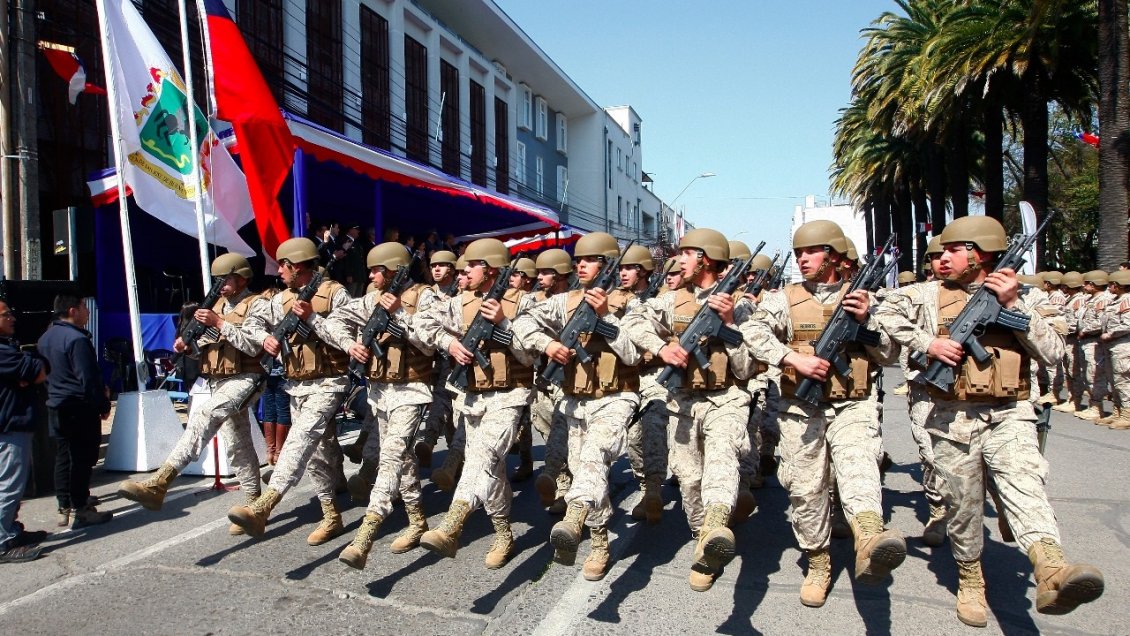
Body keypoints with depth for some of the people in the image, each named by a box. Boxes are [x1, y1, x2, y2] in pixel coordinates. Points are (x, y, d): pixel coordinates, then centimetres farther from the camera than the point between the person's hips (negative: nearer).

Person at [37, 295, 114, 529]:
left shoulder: (45, 338, 12)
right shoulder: (77, 339, -18)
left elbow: (44, 372, 20)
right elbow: (88, 378, -20)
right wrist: (103, 404, -11)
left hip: (55, 406, 9)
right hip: (80, 407, -9)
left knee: (64, 456, 14)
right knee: (83, 457, -3)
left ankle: (65, 508, 19)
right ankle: (80, 510, 0)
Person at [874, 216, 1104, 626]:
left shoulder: (1015, 297, 8)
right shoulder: (933, 293, 8)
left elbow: (1053, 352, 0)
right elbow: (886, 312, 4)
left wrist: (1012, 305, -10)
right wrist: (928, 343, -7)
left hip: (1008, 416, 0)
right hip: (953, 421, 1)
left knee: (1024, 480, -27)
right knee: (964, 506, 8)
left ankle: (1051, 571, -45)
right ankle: (970, 581, 27)